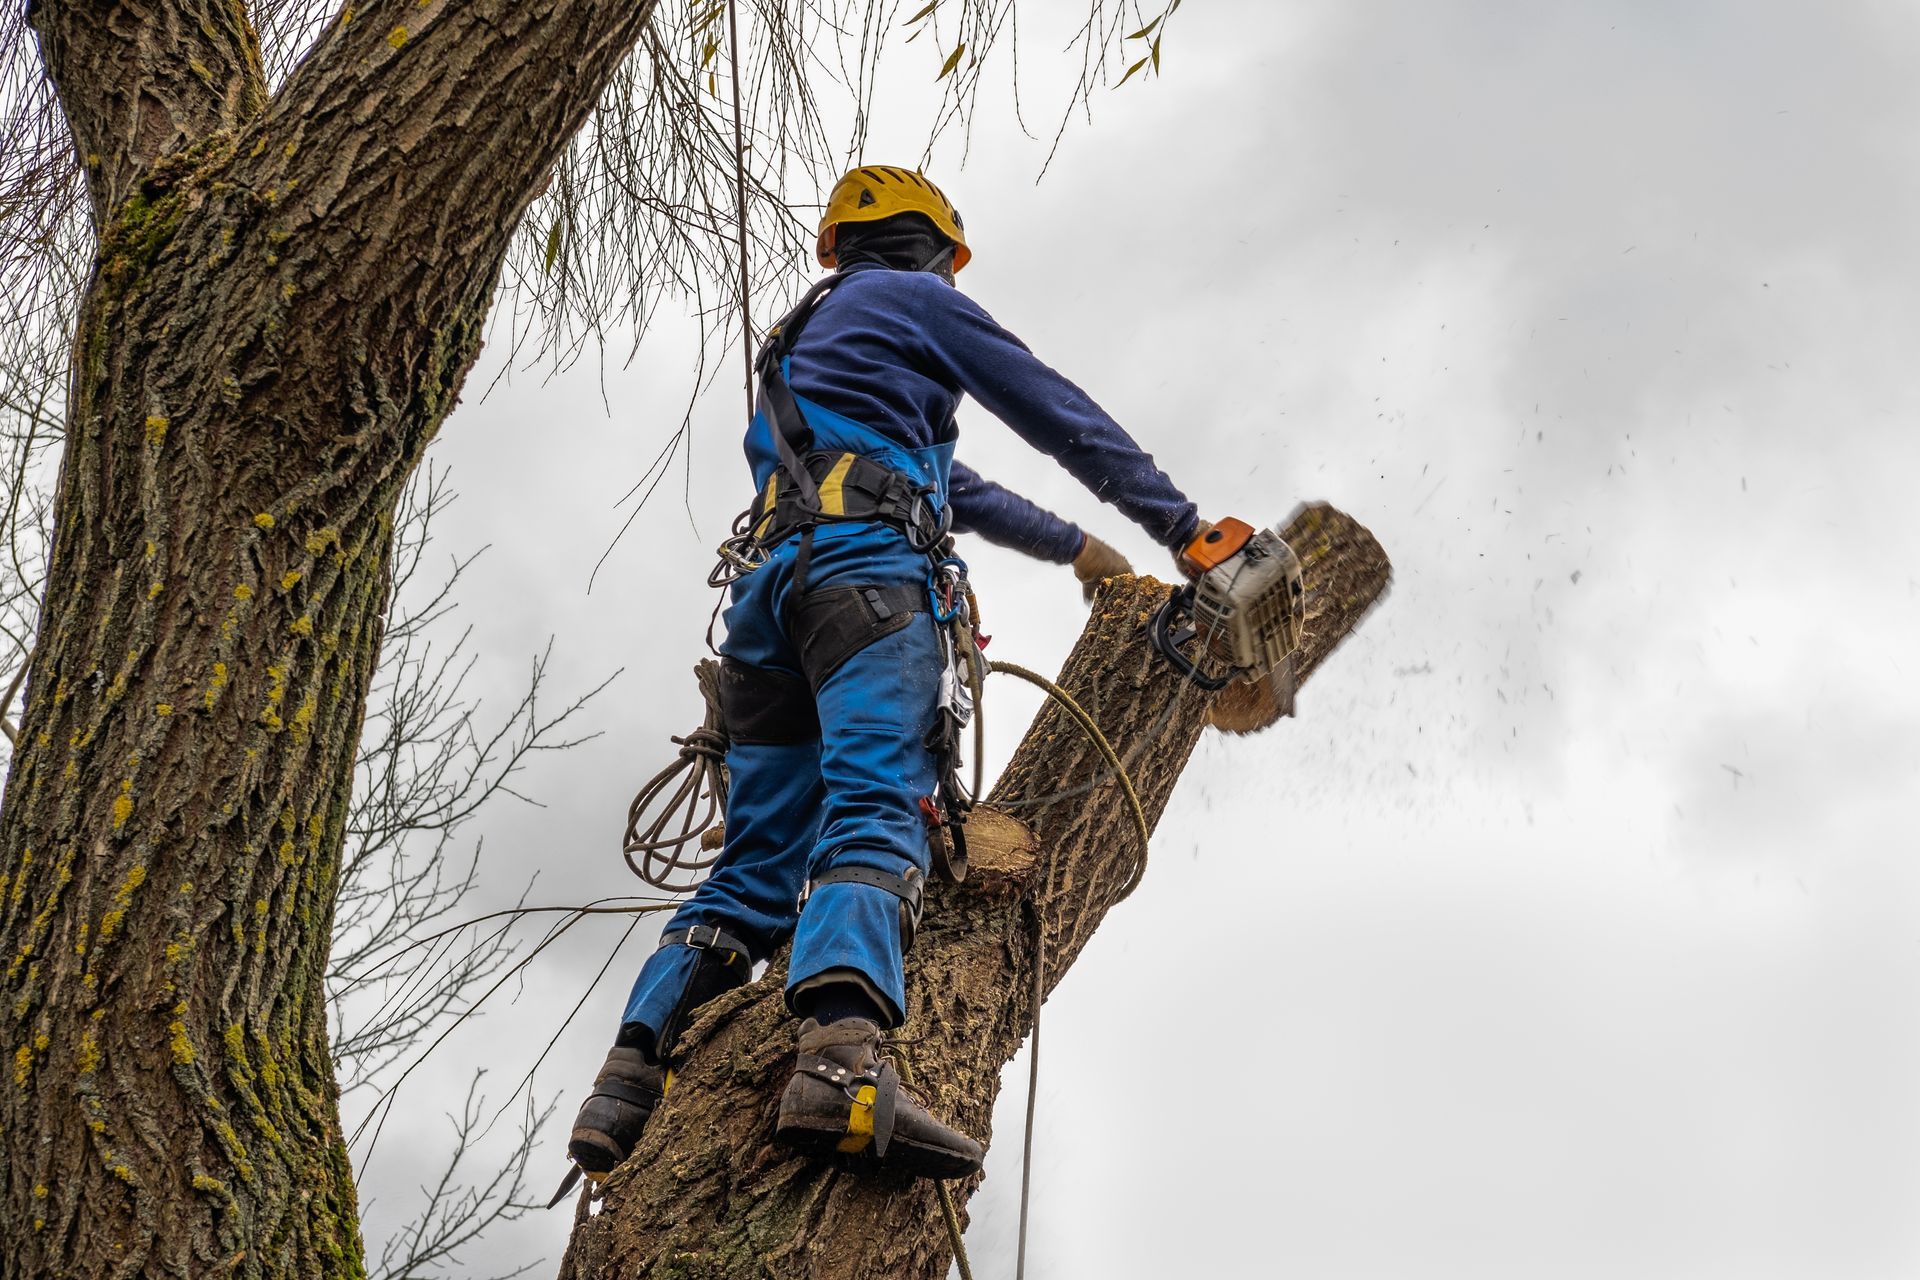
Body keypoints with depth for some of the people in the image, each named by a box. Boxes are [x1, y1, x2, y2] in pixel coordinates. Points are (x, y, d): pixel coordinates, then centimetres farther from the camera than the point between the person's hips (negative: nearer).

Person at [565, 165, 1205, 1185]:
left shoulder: (803, 340, 42)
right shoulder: (912, 298, 17)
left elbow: (948, 485, 48)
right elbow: (1062, 418, 16)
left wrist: (1069, 545, 55)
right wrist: (1182, 527, 22)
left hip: (768, 584, 8)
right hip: (865, 567, -8)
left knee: (758, 865, 2)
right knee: (875, 808, -27)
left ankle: (628, 1088, -14)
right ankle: (843, 1061, -50)